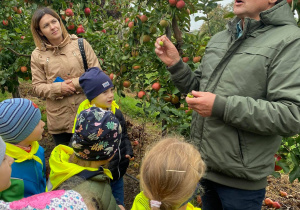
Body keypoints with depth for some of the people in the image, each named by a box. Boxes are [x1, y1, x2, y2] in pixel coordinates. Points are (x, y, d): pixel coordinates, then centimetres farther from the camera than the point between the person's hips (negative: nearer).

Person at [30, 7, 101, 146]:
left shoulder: (80, 44, -2)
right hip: (59, 119, 1)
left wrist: (77, 83, -15)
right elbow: (37, 87, 1)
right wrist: (58, 88, -16)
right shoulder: (37, 55, 0)